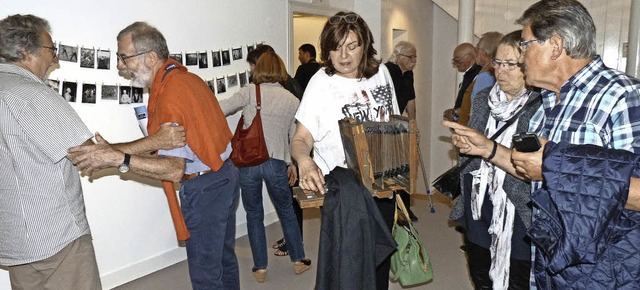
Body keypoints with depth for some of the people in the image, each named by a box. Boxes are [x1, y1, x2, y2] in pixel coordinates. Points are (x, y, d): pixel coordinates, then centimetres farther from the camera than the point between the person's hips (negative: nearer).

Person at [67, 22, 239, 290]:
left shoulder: (169, 96, -23)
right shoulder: (187, 77, 4)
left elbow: (175, 170, -28)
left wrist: (120, 159, -33)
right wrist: (111, 150, -5)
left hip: (203, 189, -9)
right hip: (225, 177, 9)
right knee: (224, 259, 24)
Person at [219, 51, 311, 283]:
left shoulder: (250, 92, -3)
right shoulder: (292, 100, 5)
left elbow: (219, 110, -6)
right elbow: (295, 137, 11)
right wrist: (293, 165, 23)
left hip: (247, 162, -1)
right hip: (276, 163, 1)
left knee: (254, 215, 15)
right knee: (286, 212, 20)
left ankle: (260, 268, 22)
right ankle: (298, 260, 31)